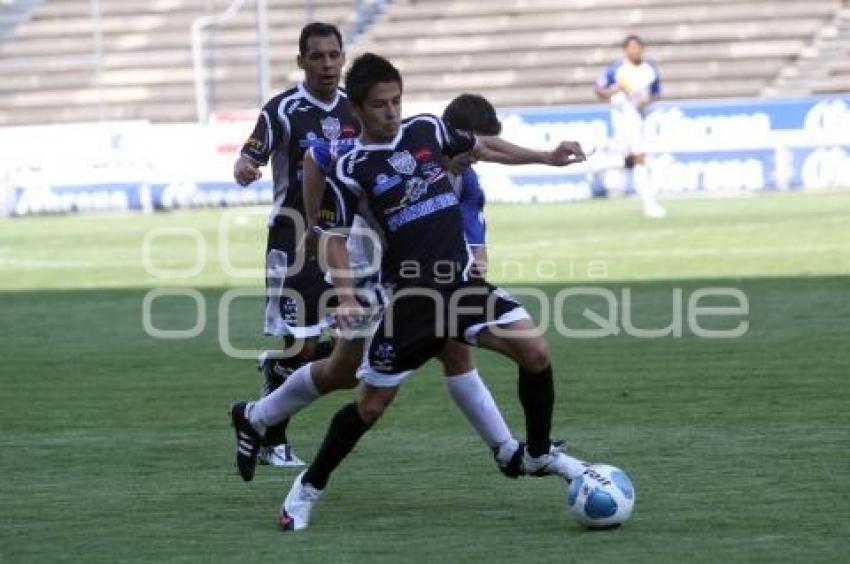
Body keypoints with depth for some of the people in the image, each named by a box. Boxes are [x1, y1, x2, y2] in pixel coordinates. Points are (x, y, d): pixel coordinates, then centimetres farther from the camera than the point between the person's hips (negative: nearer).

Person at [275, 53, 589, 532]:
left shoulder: (427, 130, 4)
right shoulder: (351, 169, -6)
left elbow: (482, 147, 21)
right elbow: (335, 237, 1)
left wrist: (546, 158, 22)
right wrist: (346, 294, -13)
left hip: (462, 283, 3)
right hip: (409, 298, -3)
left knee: (535, 352, -13)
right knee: (371, 405, 0)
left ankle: (539, 453, 9)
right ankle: (309, 487, 20)